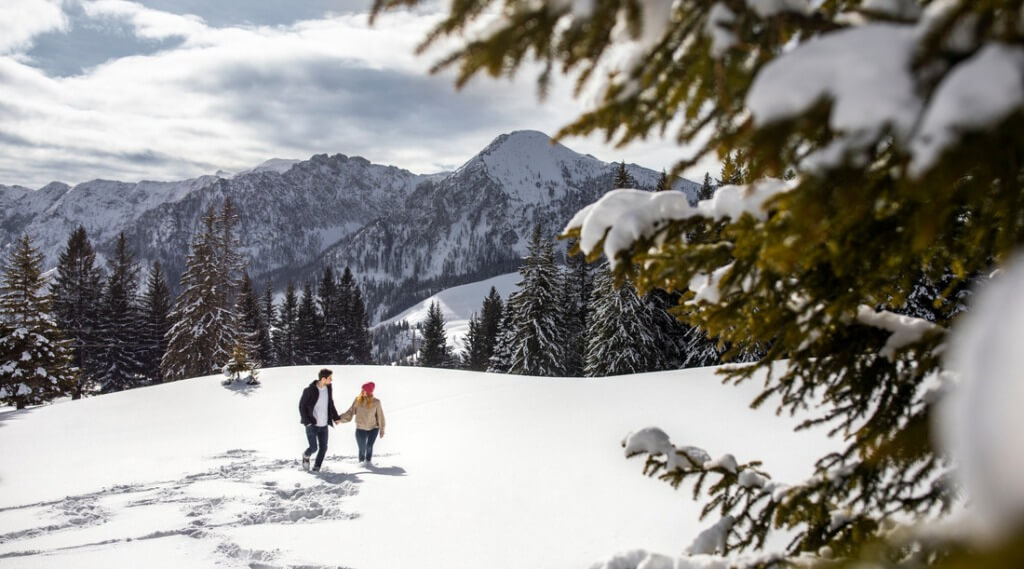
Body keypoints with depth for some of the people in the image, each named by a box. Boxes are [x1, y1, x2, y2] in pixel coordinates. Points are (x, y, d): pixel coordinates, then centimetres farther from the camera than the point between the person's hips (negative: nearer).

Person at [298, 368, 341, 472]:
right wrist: (307, 421, -13)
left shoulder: (329, 389, 3)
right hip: (312, 425, -5)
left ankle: (317, 467, 18)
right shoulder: (309, 390, -14)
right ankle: (306, 456, 28)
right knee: (314, 447, -4)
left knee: (323, 448, 2)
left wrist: (335, 417, 8)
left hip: (324, 425, 5)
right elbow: (302, 406, -8)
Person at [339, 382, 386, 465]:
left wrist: (382, 429, 3)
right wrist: (340, 418, -18)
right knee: (362, 448, 1)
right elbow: (350, 412, -5)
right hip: (361, 429, 1)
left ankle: (368, 461, 15)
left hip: (373, 428, -1)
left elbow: (380, 416, -1)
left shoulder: (376, 402, -9)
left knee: (369, 446, -12)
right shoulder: (358, 400, -7)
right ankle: (361, 462, 29)